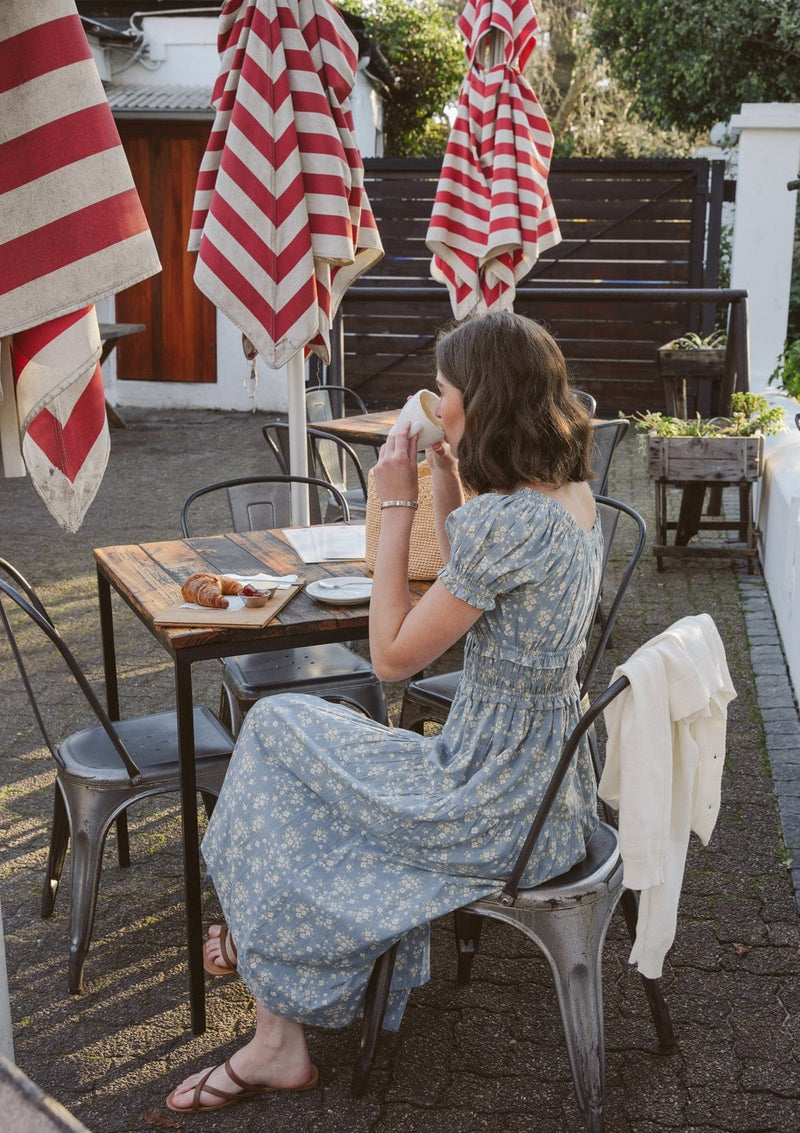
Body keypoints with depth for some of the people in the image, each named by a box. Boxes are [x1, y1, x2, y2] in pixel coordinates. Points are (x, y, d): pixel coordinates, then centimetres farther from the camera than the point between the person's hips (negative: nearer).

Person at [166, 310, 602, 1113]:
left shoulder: (507, 521, -27)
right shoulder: (573, 495, 3)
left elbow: (393, 656, -19)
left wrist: (397, 505, -14)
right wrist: (445, 482, 6)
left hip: (498, 815, -9)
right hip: (550, 785, 9)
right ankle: (277, 1040, 25)